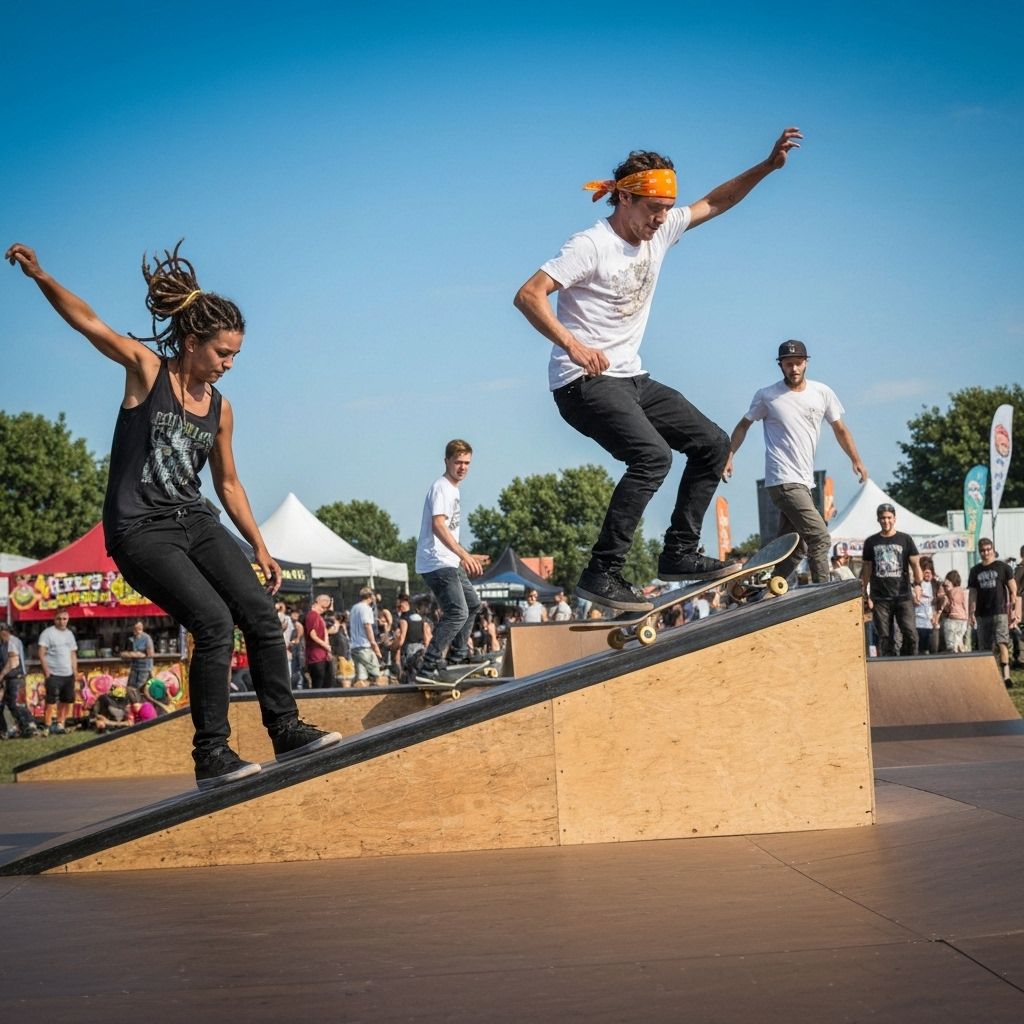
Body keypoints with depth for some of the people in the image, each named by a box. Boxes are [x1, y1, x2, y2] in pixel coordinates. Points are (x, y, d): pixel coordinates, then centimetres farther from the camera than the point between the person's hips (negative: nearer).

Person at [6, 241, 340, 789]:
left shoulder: (219, 408, 9)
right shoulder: (146, 369, -5)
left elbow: (228, 483, 18)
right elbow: (88, 321, -15)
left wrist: (259, 546, 16)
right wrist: (40, 276, -29)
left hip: (194, 522, 6)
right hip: (140, 531, -6)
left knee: (262, 614, -3)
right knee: (214, 621, -21)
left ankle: (286, 729, 9)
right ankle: (211, 755, -15)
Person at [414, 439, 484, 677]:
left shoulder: (453, 489, 19)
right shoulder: (441, 487, -14)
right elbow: (438, 525, -27)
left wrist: (464, 557, 29)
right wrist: (464, 554, -37)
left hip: (449, 562, 11)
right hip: (437, 562, -11)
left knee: (472, 602, 23)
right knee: (457, 612, -20)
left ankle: (457, 656, 32)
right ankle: (427, 668, -22)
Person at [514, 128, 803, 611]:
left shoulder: (659, 231, 8)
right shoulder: (591, 246, -16)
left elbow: (714, 203, 20)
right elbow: (528, 295, -24)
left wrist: (767, 166, 8)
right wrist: (572, 344, -37)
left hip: (631, 378, 9)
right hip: (583, 381, -9)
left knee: (713, 443, 8)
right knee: (653, 455, -29)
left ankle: (679, 552, 13)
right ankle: (602, 572, -25)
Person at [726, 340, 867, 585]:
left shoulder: (822, 392, 8)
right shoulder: (766, 396, -2)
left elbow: (839, 429, 15)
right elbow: (743, 426, 9)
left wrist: (856, 460, 7)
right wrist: (729, 456, 0)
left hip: (804, 481, 6)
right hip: (783, 481, -6)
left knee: (796, 546, 9)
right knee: (819, 535, -17)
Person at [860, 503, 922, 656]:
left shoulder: (905, 539, 7)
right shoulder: (871, 542, 10)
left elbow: (915, 564, 4)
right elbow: (867, 569, 11)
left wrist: (918, 584, -9)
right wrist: (866, 595, 6)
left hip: (903, 596, -1)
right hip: (880, 599, 1)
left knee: (910, 633, -12)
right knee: (884, 638, 1)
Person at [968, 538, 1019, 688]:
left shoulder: (1002, 567, 2)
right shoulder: (975, 571, 12)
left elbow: (1013, 590, 2)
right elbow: (972, 593, 14)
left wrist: (1013, 610, -4)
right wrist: (971, 613, 7)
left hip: (1000, 612, -4)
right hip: (982, 614, 4)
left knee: (1001, 643, -16)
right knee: (984, 647, 6)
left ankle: (1006, 675, -22)